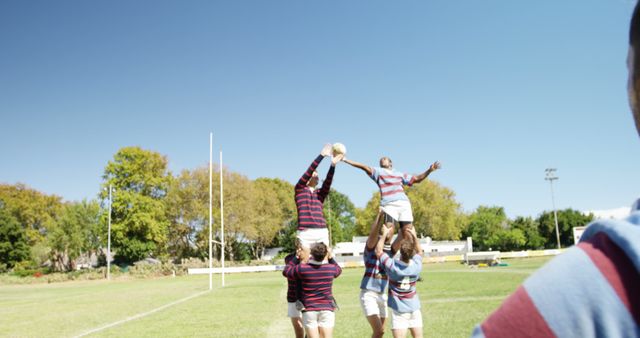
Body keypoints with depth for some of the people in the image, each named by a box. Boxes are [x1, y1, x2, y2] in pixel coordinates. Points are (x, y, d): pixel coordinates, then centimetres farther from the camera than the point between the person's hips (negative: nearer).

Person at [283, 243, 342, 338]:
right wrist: (331, 257, 20)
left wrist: (297, 258, 9)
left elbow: (286, 272, 7)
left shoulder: (302, 268, -12)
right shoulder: (331, 268, -4)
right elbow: (338, 270, 22)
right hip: (326, 309, 1)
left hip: (309, 310, -1)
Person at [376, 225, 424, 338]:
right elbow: (419, 251, 13)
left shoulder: (392, 266, -19)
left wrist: (385, 234, 1)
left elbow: (378, 251, -4)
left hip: (399, 311, -3)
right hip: (415, 309, 3)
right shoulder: (417, 266, -10)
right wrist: (414, 236, 12)